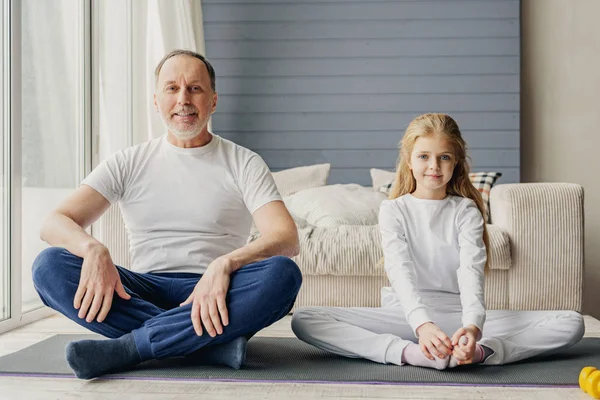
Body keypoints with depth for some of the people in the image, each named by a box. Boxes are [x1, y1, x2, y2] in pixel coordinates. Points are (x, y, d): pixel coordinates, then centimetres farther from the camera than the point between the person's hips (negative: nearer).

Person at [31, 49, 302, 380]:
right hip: (145, 291, 2)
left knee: (283, 273, -32)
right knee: (49, 265, -23)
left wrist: (225, 264, -29)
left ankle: (124, 349, -30)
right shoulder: (128, 164, 11)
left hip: (215, 295, -1)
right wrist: (93, 249, -24)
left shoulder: (244, 163, 6)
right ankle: (214, 344, -29)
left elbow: (286, 238, -9)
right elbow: (54, 223, 1)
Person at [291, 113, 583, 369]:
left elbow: (471, 271, -14)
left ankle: (479, 351, -38)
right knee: (304, 320, -25)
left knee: (570, 324, -18)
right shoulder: (393, 210, 0)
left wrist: (473, 326, -36)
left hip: (458, 315, 1)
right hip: (405, 315, -1)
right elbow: (401, 273, -16)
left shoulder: (466, 211, 3)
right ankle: (410, 353, -38)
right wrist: (422, 325, -36)